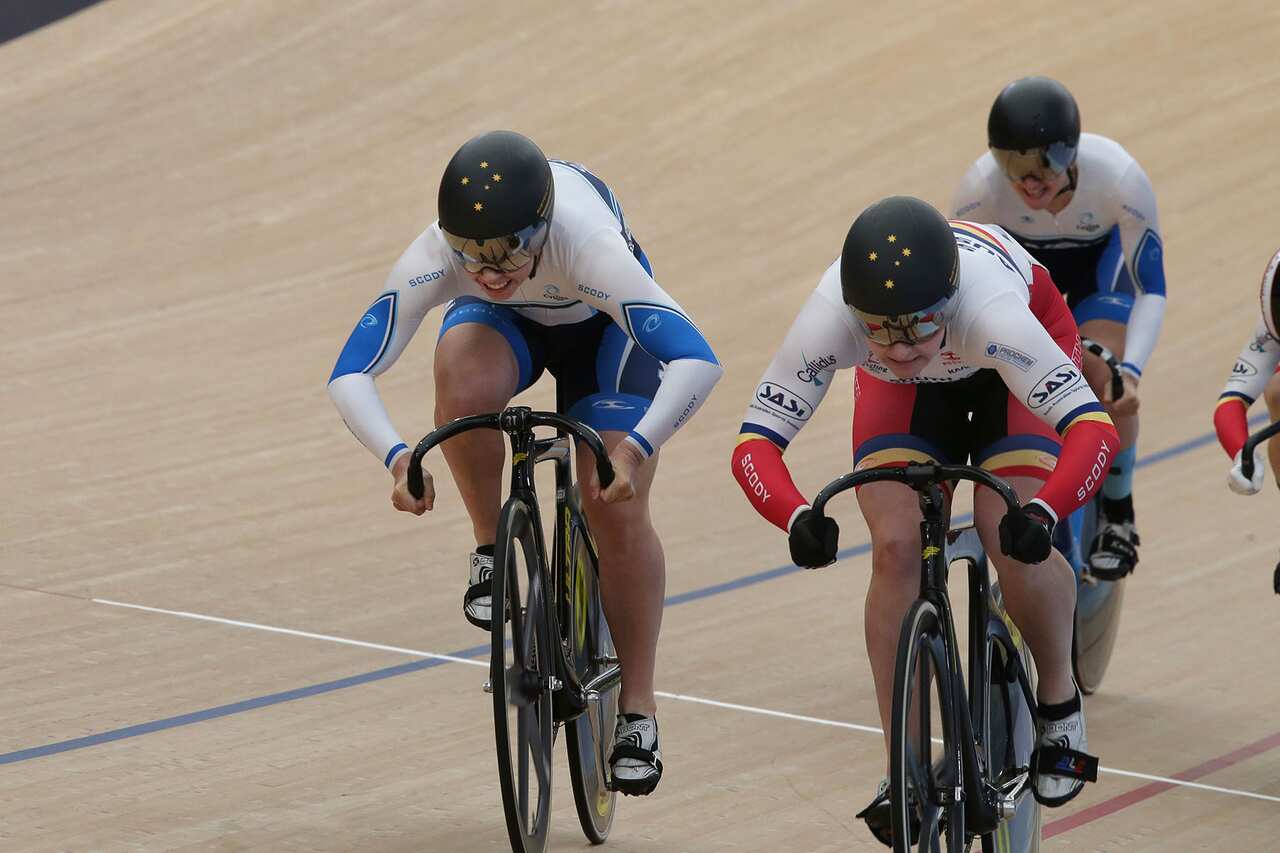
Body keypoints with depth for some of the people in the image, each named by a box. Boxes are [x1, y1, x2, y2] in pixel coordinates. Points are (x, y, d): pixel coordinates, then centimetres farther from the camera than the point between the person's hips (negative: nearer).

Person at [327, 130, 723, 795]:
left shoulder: (588, 248, -45)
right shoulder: (433, 258, -39)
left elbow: (696, 361, -53)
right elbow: (349, 375, -39)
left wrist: (638, 446, -68)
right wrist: (397, 456, -57)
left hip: (600, 324, -1)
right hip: (502, 323, 1)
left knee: (617, 511, -14)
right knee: (465, 391, -35)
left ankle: (637, 709, 3)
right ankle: (492, 549, -9)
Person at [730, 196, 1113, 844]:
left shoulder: (990, 307, -46)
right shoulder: (829, 318, -40)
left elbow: (1094, 427, -51)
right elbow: (755, 441, -37)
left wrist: (1043, 512, -67)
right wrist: (796, 517, -57)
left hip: (1009, 368, -2)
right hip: (903, 391, 2)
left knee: (1014, 542, -23)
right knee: (896, 550, -16)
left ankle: (1059, 703, 6)